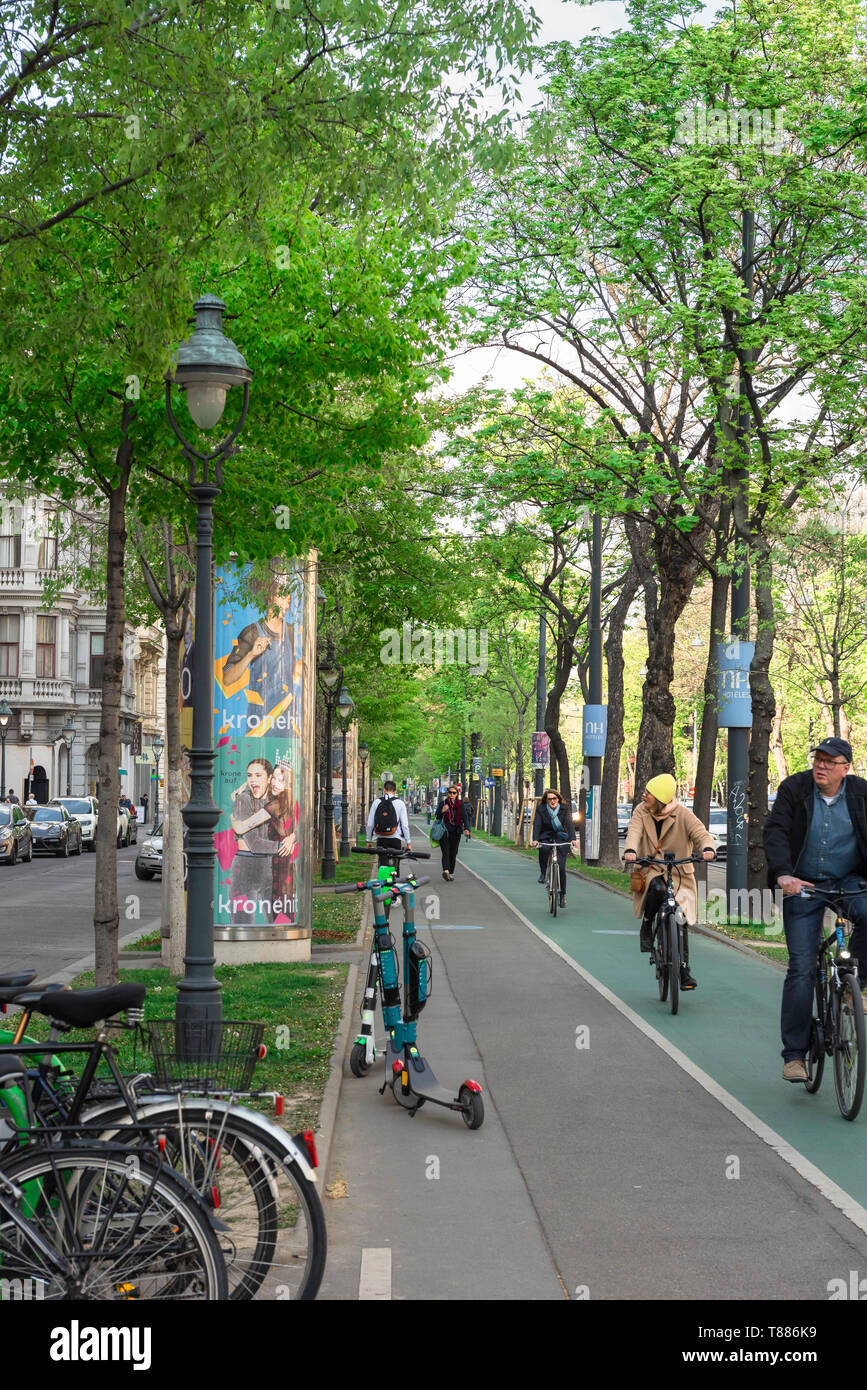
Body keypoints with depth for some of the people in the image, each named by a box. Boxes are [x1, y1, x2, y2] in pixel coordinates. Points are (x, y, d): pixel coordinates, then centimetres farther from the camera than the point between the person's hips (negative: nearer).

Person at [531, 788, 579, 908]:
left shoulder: (564, 809, -3)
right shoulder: (541, 809, -4)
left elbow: (569, 824, -13)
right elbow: (537, 824, -14)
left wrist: (573, 838, -29)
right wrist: (535, 839, -31)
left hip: (561, 839, 0)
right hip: (545, 837, 0)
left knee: (561, 867, -9)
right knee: (543, 849, -37)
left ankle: (562, 895, 4)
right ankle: (543, 872, -11)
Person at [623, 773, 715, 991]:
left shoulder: (682, 815, -8)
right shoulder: (642, 811, -1)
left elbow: (702, 833, -16)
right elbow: (634, 831, -16)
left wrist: (707, 848, -41)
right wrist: (630, 850, -38)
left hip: (679, 873, 0)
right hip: (652, 869, 0)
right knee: (657, 889, -36)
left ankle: (684, 970, 3)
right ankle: (647, 925, -7)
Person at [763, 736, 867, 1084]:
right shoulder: (794, 789, -8)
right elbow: (775, 832, -16)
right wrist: (783, 873, -33)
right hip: (803, 885, -1)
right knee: (801, 969, -5)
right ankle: (794, 1054, 3)